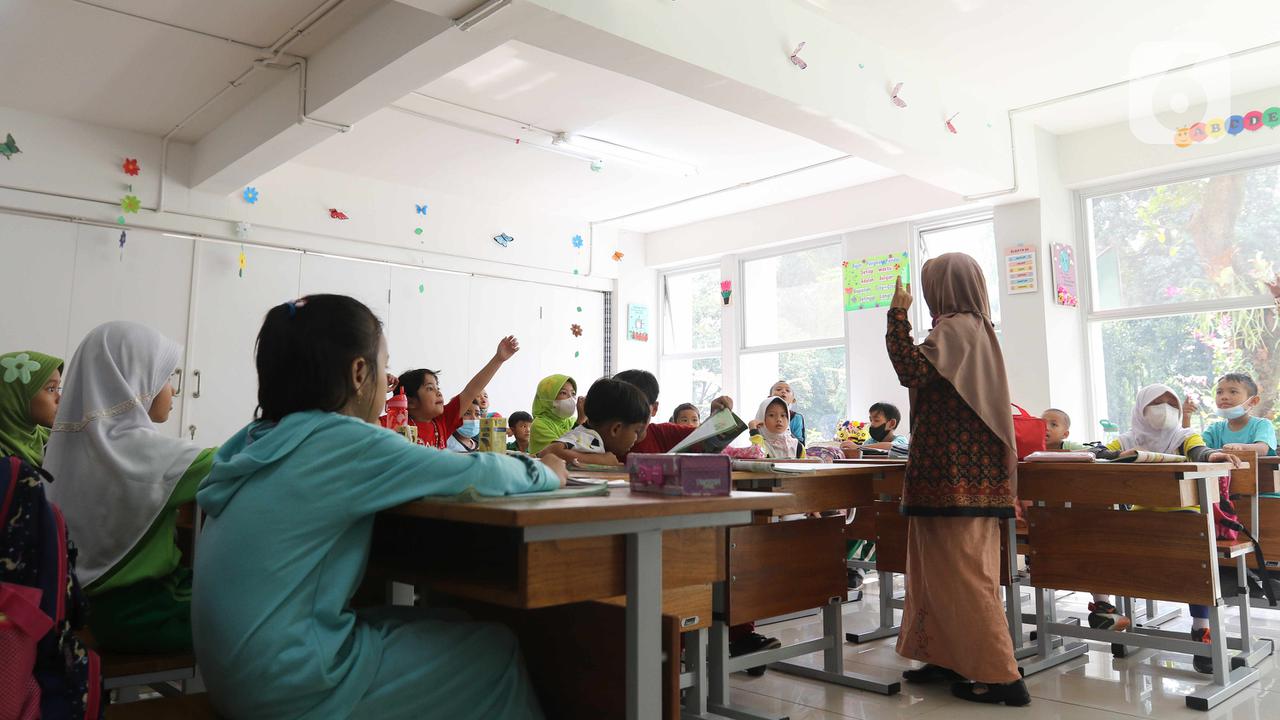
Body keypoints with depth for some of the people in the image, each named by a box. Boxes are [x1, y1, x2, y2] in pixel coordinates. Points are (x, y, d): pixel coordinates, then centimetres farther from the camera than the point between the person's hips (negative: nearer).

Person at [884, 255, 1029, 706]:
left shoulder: (954, 329, -13)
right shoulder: (974, 328, 17)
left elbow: (912, 371, -27)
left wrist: (898, 314, -19)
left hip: (954, 474, -10)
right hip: (966, 471, 10)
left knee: (960, 571, -6)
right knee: (943, 567, 14)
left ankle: (998, 676, -2)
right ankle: (950, 657, 20)